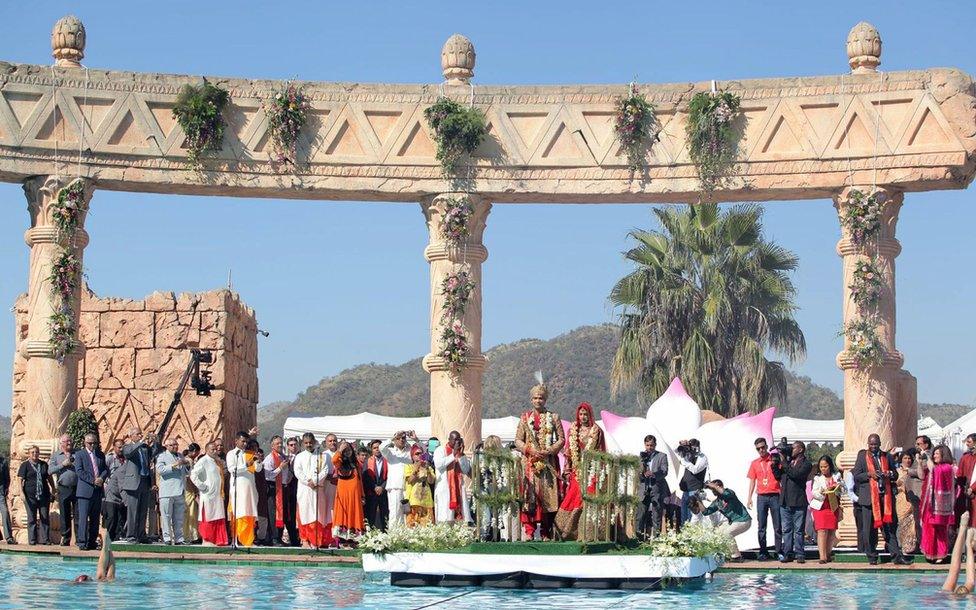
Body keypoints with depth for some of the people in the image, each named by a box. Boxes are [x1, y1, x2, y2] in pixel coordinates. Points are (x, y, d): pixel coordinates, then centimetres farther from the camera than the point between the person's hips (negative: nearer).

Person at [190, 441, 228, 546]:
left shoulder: (217, 461, 14)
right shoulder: (203, 461, -10)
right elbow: (193, 475, -18)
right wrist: (202, 487, -15)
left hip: (218, 495, 8)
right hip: (208, 495, -8)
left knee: (219, 518, 7)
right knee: (208, 518, -3)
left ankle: (218, 540, 11)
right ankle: (206, 540, 3)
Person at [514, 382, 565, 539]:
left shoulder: (553, 417, 9)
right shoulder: (525, 418, 11)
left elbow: (561, 439, 4)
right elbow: (518, 440, 7)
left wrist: (549, 451, -11)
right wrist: (530, 450, -10)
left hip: (548, 462, 0)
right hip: (529, 462, 0)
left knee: (548, 495, -4)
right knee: (529, 495, -8)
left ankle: (546, 532, -1)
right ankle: (529, 531, -9)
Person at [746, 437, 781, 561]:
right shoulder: (755, 463, 11)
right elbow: (752, 481, 12)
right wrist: (749, 498, 7)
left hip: (775, 496, -3)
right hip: (761, 497, 3)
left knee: (777, 526, -1)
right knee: (761, 526, 1)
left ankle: (779, 551, 4)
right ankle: (763, 552, 5)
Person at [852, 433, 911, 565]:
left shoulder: (887, 456, 14)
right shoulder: (862, 456, 6)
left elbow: (895, 474, 18)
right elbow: (856, 476, 2)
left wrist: (890, 474, -4)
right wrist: (869, 474, -14)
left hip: (886, 496, 2)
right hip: (869, 497, -2)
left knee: (890, 527, 0)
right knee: (869, 528, 0)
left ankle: (897, 556, 0)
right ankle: (872, 556, 9)